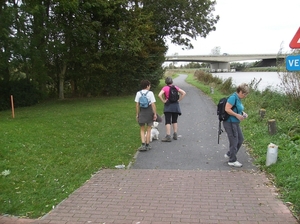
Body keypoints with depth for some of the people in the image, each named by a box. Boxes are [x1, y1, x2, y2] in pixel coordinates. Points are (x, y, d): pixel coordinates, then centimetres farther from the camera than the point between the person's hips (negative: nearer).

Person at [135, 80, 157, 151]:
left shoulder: (138, 93, -1)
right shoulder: (150, 93, -7)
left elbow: (137, 105, -2)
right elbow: (153, 104, -11)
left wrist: (137, 114, 4)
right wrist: (155, 114, -6)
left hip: (141, 112, 1)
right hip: (149, 112, -1)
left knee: (142, 130, 12)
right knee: (148, 130, 12)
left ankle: (143, 145, -2)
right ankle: (147, 145, 16)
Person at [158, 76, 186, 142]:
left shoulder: (165, 88, -5)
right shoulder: (175, 87, 6)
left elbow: (159, 95, -19)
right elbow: (184, 93, 2)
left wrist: (163, 101, -9)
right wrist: (179, 100, 3)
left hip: (168, 105, -4)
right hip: (175, 105, 4)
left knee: (168, 122, -4)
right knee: (175, 121, 15)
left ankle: (168, 136, -10)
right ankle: (175, 135, 15)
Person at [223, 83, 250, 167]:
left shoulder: (238, 98, 10)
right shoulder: (233, 97, -19)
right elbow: (227, 109, -26)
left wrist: (242, 113, 5)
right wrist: (237, 115, -23)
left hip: (235, 123, 10)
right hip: (230, 123, -10)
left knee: (240, 139, 17)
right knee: (234, 141, 1)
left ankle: (229, 154, 31)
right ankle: (232, 161, 16)